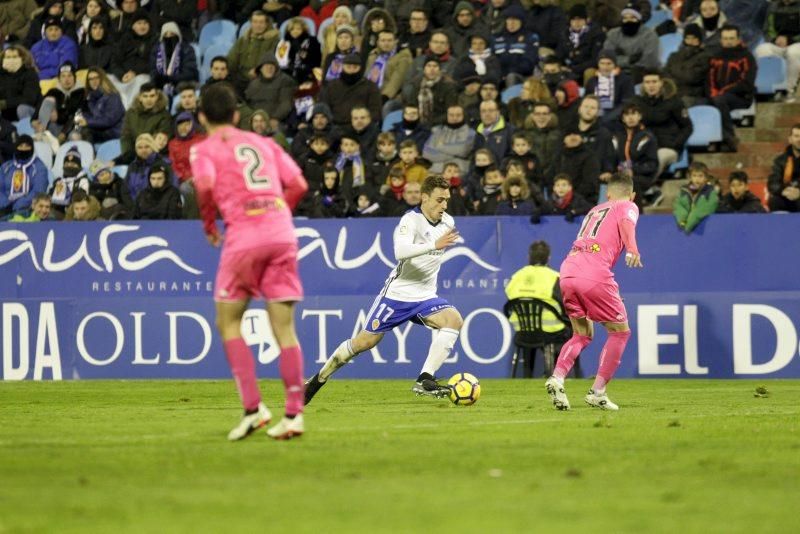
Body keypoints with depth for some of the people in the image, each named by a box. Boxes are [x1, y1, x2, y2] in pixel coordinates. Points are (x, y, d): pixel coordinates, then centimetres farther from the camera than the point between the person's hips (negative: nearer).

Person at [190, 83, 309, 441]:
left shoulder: (204, 149, 7)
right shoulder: (262, 143, 20)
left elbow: (205, 186, -13)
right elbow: (298, 184, 12)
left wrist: (209, 226, 2)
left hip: (244, 237, -4)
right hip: (282, 233, 4)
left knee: (228, 321, 10)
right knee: (284, 327, 5)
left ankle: (253, 408, -2)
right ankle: (294, 413, 0)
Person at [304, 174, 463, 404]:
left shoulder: (448, 222, 3)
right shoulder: (411, 220, -18)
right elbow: (400, 251, -37)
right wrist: (434, 245, -44)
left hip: (425, 297, 5)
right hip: (398, 293, -5)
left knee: (454, 320, -22)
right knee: (365, 341, -2)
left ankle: (425, 380, -26)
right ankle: (319, 379, 19)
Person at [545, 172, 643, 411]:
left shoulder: (594, 210, 32)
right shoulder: (627, 207, 14)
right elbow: (626, 223, -10)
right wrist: (632, 250, -30)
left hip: (567, 273, 6)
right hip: (595, 274, -6)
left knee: (582, 335, 20)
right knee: (620, 331, 10)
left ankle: (557, 377, -4)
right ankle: (597, 392, 3)